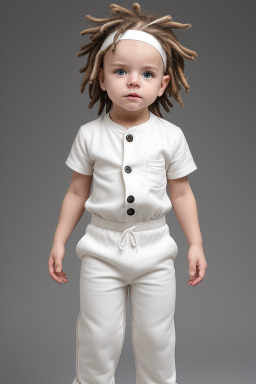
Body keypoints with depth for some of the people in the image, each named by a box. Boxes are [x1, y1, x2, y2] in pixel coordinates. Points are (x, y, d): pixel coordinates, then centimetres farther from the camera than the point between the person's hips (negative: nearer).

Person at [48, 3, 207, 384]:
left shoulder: (170, 135, -4)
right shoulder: (90, 135, -4)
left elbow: (181, 193, 3)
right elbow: (77, 192, 3)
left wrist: (196, 243, 1)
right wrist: (59, 241, 2)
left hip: (155, 248, 1)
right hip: (102, 248, 0)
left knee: (156, 335, 13)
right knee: (98, 336, 8)